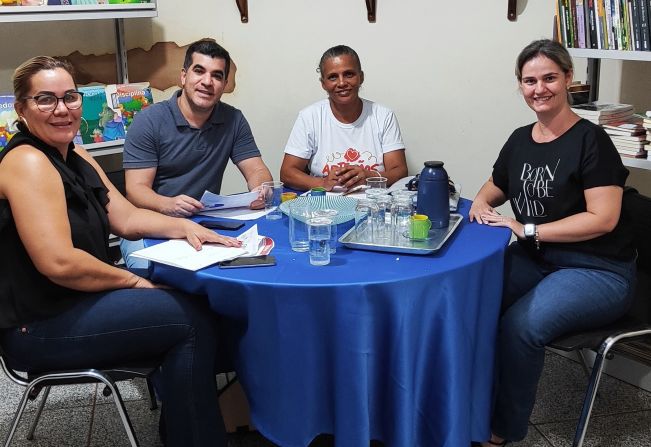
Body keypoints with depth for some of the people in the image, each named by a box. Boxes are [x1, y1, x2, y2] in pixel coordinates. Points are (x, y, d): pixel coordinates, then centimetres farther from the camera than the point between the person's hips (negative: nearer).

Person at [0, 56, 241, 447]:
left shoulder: (78, 158, 11)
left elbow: (125, 217, 14)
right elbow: (58, 262, -26)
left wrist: (184, 226, -2)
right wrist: (132, 281, -14)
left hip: (74, 302, 9)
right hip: (39, 327, -9)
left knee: (191, 308, 5)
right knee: (193, 319, -12)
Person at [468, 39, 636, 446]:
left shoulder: (591, 140, -11)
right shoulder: (520, 140, 8)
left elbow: (603, 219, -18)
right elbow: (495, 188, 26)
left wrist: (527, 230, -17)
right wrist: (481, 203, 2)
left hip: (597, 270, -6)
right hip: (535, 260, 6)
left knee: (520, 326, -29)